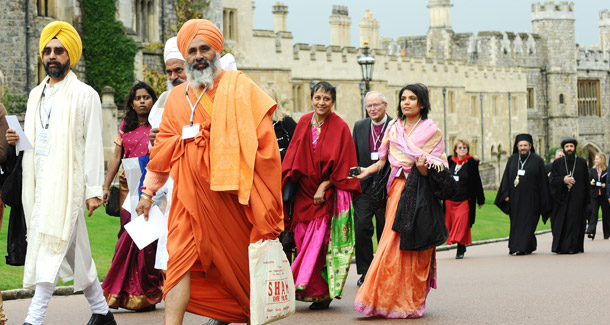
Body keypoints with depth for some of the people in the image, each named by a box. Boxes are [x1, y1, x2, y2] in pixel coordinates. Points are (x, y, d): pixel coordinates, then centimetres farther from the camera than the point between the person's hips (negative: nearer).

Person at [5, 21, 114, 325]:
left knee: (51, 247, -14)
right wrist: (17, 140, 2)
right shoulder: (36, 94, 18)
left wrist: (94, 190, -12)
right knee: (75, 251, 10)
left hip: (66, 182, -7)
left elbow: (93, 145, -6)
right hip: (40, 180, 7)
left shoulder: (84, 95, -2)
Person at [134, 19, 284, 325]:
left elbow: (262, 140, -4)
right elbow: (163, 146, 21)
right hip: (191, 191, 3)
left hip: (229, 189, -3)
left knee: (237, 256, 10)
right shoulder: (177, 98, 13)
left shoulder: (239, 88, 0)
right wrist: (149, 190, 19)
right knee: (181, 256, -10)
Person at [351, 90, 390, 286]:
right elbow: (354, 157, 13)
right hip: (364, 187, 3)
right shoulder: (359, 127, 10)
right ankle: (365, 272, 2)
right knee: (361, 229, -7)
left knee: (385, 231, 5)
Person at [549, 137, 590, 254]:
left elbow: (586, 182, 6)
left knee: (574, 221, -7)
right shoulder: (557, 163, 7)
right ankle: (560, 247, 3)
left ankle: (572, 247, -5)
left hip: (577, 198, -1)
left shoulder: (582, 162, 6)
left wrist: (587, 199, 2)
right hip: (562, 197, 1)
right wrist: (563, 180, -17)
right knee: (561, 222, -2)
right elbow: (552, 180, 2)